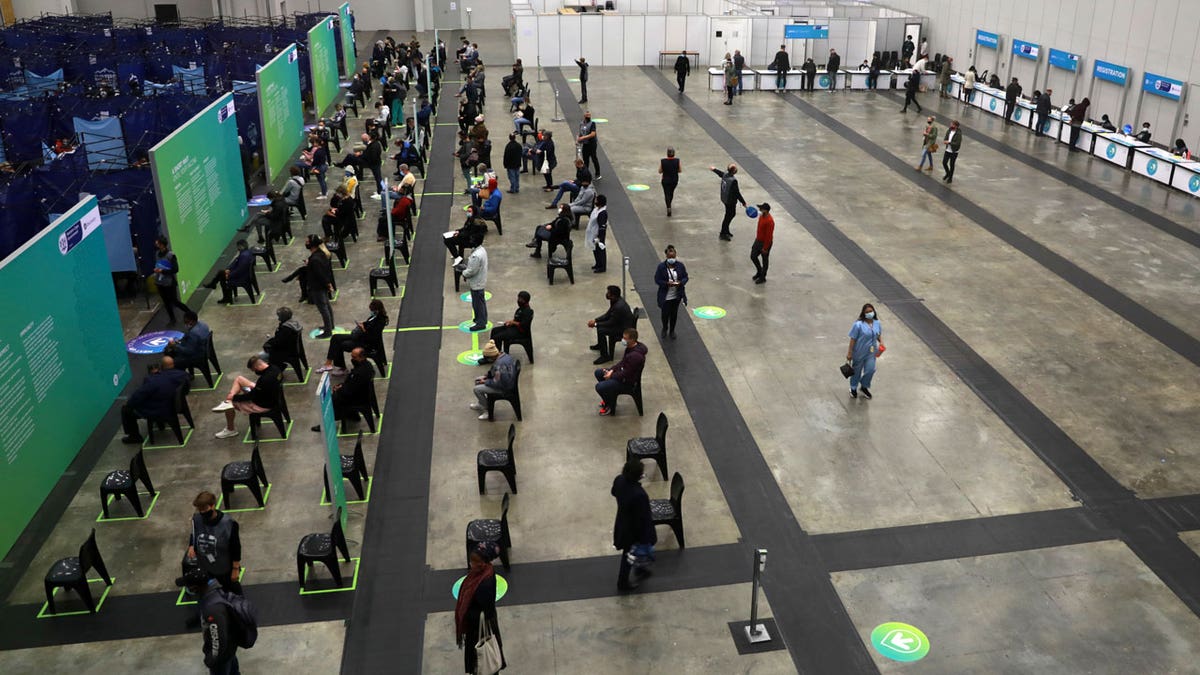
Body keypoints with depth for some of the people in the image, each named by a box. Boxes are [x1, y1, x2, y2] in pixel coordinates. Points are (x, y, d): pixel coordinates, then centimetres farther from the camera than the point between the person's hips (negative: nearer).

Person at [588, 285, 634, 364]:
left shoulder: (619, 306, -33)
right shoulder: (616, 300, -4)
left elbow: (611, 323, -24)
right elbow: (608, 314, 8)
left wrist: (595, 324, -16)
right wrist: (595, 320, -1)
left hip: (625, 329, -10)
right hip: (620, 322, 10)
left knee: (601, 331, -21)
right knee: (599, 323, 16)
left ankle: (605, 356, -8)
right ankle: (600, 345, 38)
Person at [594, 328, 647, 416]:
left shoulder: (635, 356, -33)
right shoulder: (630, 347, -2)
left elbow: (626, 374, -27)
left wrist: (611, 376, -13)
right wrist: (611, 370, -2)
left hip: (628, 383, -10)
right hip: (623, 373, 10)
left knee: (599, 387, -20)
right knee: (598, 372, 15)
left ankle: (611, 408, 5)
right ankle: (609, 397, 27)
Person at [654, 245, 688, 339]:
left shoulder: (680, 265, -5)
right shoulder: (661, 266, -12)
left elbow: (685, 277, 2)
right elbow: (657, 280, -10)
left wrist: (681, 282, -20)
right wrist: (667, 283, -25)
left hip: (677, 296, 2)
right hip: (665, 296, -2)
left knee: (674, 313, 16)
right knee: (665, 313, 10)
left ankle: (672, 330, 37)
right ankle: (665, 329, 39)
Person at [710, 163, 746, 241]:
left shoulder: (725, 174, -6)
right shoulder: (733, 180, -31)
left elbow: (720, 173, 18)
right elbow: (737, 193, -25)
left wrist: (714, 169, 41)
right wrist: (743, 202, -16)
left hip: (725, 199, 9)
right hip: (730, 201, -9)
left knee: (732, 214, 24)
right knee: (728, 216, 5)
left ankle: (726, 231, 35)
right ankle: (723, 234, 16)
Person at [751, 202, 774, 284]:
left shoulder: (769, 221, -30)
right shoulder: (762, 216, -1)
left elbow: (769, 236, -26)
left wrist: (765, 248, -21)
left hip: (765, 243, -9)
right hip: (758, 240, 9)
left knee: (764, 260, 8)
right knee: (753, 256, 16)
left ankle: (763, 278, 24)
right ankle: (759, 271, 38)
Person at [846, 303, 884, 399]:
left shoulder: (877, 323, -4)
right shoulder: (858, 325, -22)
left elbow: (879, 334, 12)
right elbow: (853, 339, -17)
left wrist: (881, 342, -9)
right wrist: (849, 353, -15)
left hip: (871, 352, 4)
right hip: (859, 353, -4)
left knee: (870, 370, 4)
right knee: (857, 371, 13)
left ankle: (864, 386, 32)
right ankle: (853, 388, 37)